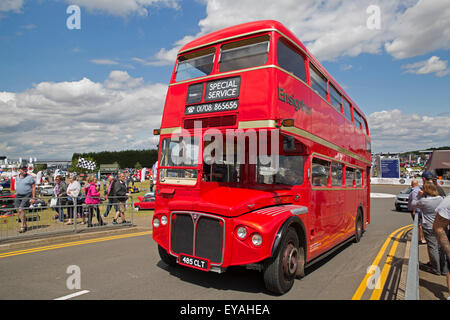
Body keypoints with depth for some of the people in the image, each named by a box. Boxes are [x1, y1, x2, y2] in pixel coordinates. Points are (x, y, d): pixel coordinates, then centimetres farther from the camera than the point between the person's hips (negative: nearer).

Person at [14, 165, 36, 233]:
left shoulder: (30, 177, -7)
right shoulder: (17, 177, 11)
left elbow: (33, 187, -7)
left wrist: (33, 198, -11)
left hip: (27, 196, -7)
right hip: (18, 195, 7)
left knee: (21, 210, -16)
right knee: (19, 211, 7)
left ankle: (22, 226, -6)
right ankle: (25, 225, 21)